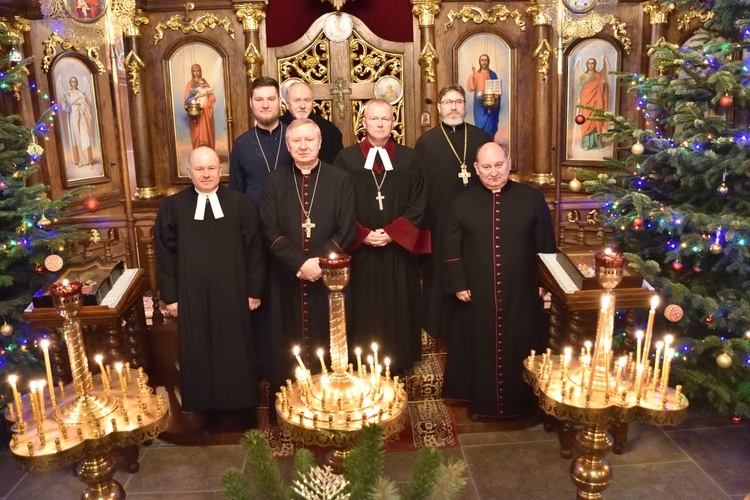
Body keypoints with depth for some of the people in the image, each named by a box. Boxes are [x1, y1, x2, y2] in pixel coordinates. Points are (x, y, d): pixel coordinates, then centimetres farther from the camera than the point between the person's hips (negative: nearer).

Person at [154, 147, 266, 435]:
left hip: (233, 294, 0)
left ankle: (244, 407, 26)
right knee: (200, 353, 9)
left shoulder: (241, 204, -1)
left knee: (236, 351, 9)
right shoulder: (172, 206, 1)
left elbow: (254, 250, 0)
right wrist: (170, 296, 0)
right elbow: (165, 253, 3)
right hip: (192, 296, 1)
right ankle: (209, 410, 25)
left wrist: (255, 290, -2)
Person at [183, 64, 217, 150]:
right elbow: (187, 99, 0)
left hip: (205, 111, 1)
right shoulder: (190, 84, 6)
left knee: (206, 131, -1)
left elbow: (211, 96, 4)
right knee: (197, 132, -5)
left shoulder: (204, 82, 11)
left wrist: (206, 104, -11)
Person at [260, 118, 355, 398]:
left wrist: (320, 262, -15)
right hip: (287, 279, 1)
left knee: (328, 345, 7)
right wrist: (300, 264, -15)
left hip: (329, 278, 0)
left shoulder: (340, 181, 2)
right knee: (289, 346, 8)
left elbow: (346, 230, -3)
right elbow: (270, 231, -3)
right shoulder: (275, 182, 4)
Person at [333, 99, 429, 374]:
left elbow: (417, 204, 0)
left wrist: (392, 233, -12)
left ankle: (398, 361, 22)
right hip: (360, 249, -1)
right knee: (364, 309, 6)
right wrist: (363, 235, -12)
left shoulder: (409, 158, 4)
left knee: (398, 308, 8)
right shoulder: (346, 158, 1)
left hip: (399, 248, 1)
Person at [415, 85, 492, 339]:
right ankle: (443, 324, 22)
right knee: (441, 274, 7)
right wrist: (421, 222, -5)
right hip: (440, 222, -1)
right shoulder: (426, 142, 0)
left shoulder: (482, 139, 5)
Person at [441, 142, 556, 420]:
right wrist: (458, 284, -4)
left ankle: (521, 402, 29)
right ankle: (480, 401, 27)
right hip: (477, 295, 0)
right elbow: (451, 249, 2)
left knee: (519, 349, 12)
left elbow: (546, 246, 3)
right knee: (480, 349, 10)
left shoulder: (532, 199, -1)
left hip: (521, 294, 0)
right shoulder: (463, 203, 0)